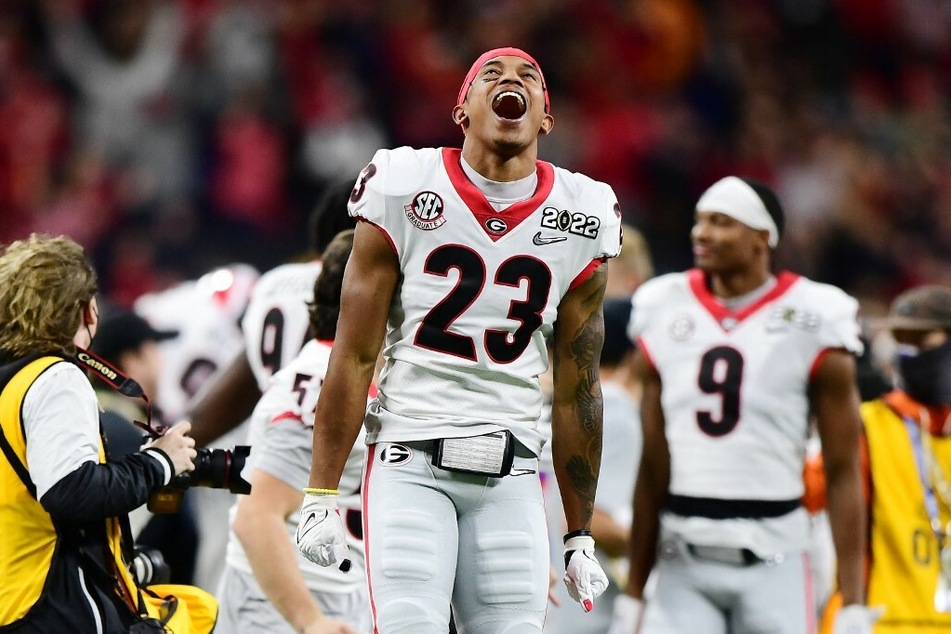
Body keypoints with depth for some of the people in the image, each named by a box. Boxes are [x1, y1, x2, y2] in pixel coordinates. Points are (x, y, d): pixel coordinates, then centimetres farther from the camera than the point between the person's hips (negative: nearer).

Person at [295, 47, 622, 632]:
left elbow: (577, 392, 11)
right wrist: (322, 496, -4)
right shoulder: (404, 193, -2)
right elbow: (354, 358, -1)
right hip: (410, 462, -3)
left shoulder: (580, 221, 6)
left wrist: (581, 536, 11)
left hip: (511, 474, 3)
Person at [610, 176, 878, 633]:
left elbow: (842, 471, -3)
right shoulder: (665, 312, 7)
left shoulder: (810, 322, -4)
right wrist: (632, 593, 12)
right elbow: (654, 467, 12)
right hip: (684, 562, 3)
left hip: (773, 559, -3)